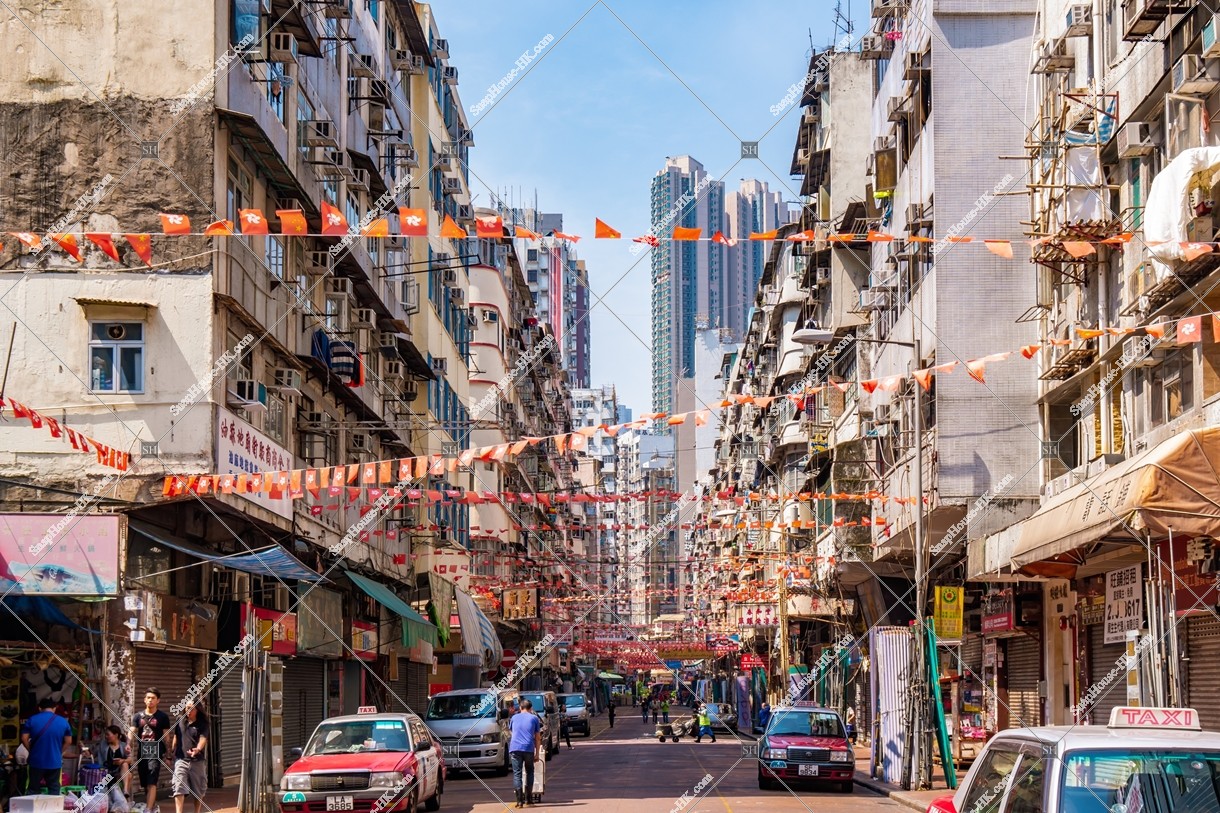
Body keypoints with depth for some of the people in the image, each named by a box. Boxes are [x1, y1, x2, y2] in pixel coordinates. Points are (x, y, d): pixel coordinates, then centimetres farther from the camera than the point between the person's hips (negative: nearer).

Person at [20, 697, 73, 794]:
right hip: (55, 761, 1)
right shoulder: (63, 721, 2)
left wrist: (31, 750, 11)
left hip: (37, 761, -1)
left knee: (33, 790, 10)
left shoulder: (32, 720, -3)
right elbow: (68, 741, 5)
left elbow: (24, 738, -4)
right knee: (54, 790, 8)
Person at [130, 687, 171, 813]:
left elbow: (166, 736, 2)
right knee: (144, 784, 12)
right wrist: (129, 744, -19)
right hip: (142, 754, 4)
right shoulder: (138, 716, 11)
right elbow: (132, 732, 1)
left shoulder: (163, 717, 2)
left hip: (156, 754, -4)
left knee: (151, 783, -15)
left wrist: (167, 755, -1)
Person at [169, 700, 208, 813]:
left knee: (198, 790, 10)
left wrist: (198, 749, -40)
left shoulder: (203, 725, -4)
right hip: (181, 760, 2)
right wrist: (172, 754, 20)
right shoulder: (180, 722, 8)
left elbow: (203, 739, -20)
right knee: (179, 787, -12)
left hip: (197, 761, -2)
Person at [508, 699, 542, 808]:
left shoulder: (514, 717, 18)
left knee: (517, 774, -1)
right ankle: (528, 798, 15)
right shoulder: (534, 718, 11)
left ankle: (520, 800, -12)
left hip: (515, 749, 1)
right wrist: (537, 753, 12)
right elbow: (538, 738, 8)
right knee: (529, 772, 16)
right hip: (528, 748, -1)